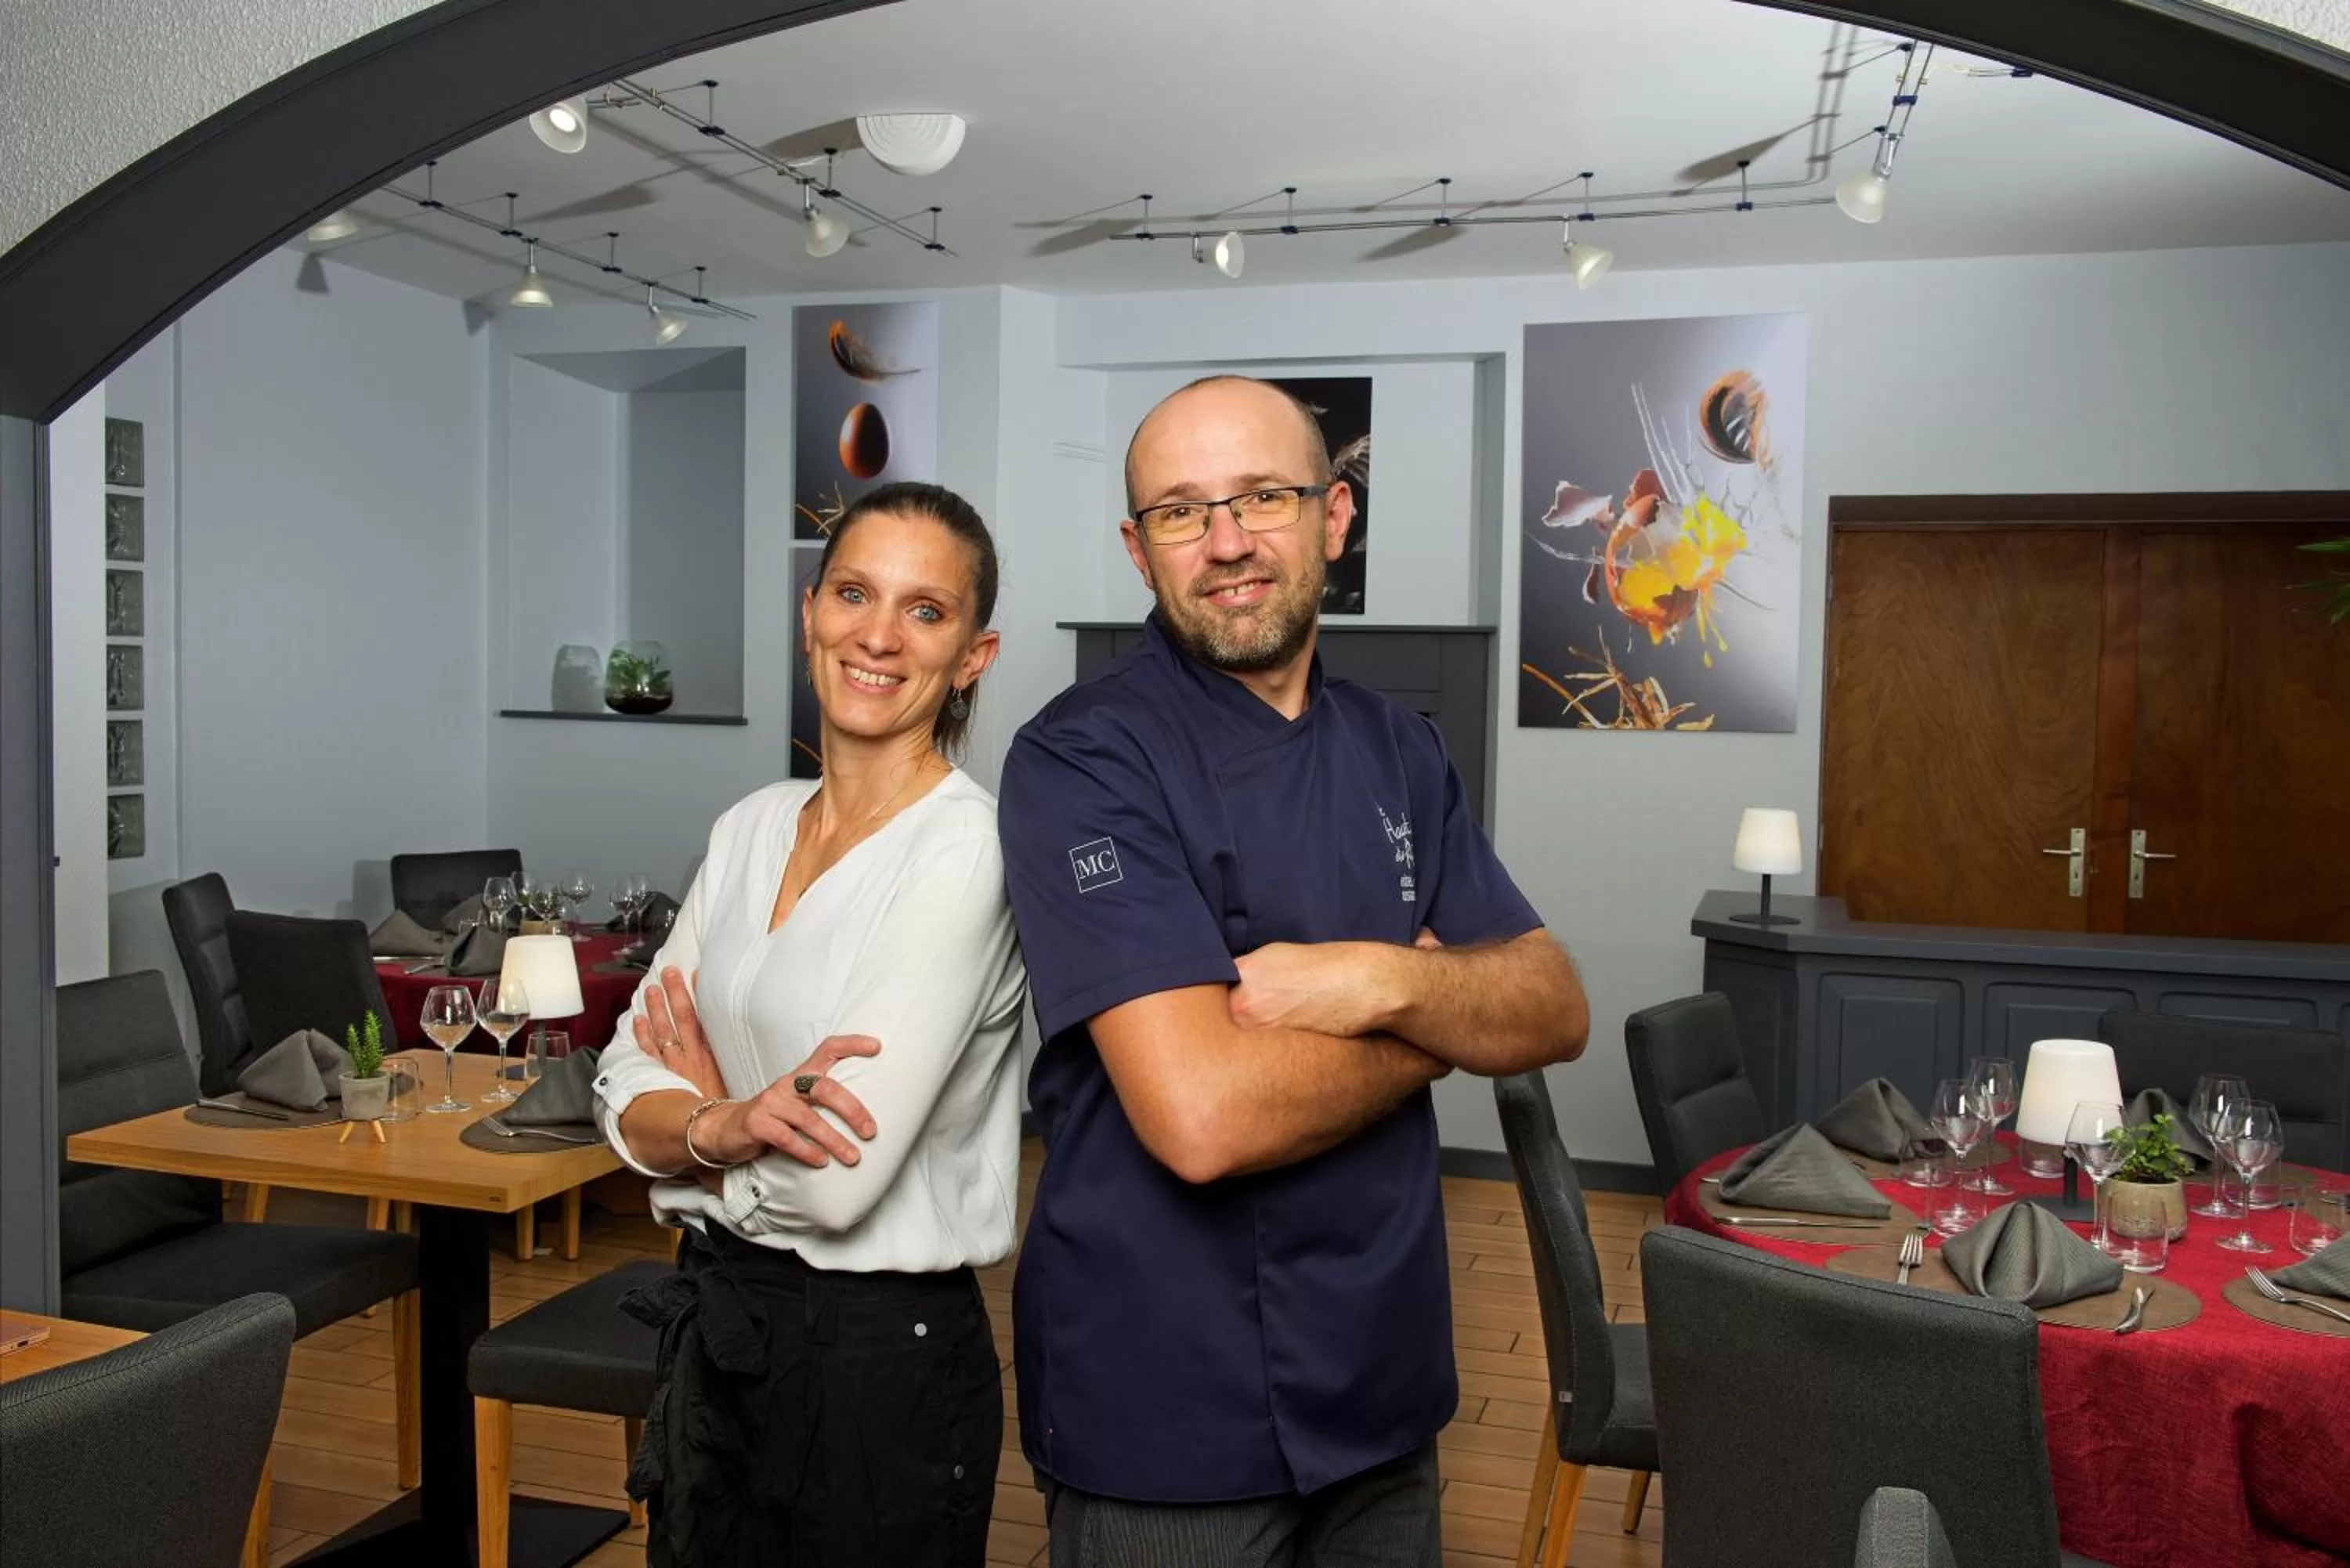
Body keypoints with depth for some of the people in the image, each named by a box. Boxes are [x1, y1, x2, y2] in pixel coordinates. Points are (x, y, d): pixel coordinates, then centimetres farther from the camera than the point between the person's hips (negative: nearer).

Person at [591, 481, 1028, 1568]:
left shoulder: (967, 850, -19)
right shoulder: (750, 829, 4)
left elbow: (835, 1183, -23)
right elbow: (627, 1098, 2)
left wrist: (697, 1111, -5)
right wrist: (726, 1124, -19)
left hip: (879, 1348, -6)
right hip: (714, 1322, 7)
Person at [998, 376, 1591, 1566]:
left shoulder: (1398, 751, 4)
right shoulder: (1084, 760, -17)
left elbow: (1556, 1012, -1)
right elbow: (1201, 1114, -27)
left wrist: (1384, 983, -21)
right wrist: (1444, 1015, -10)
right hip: (1171, 1417, -5)